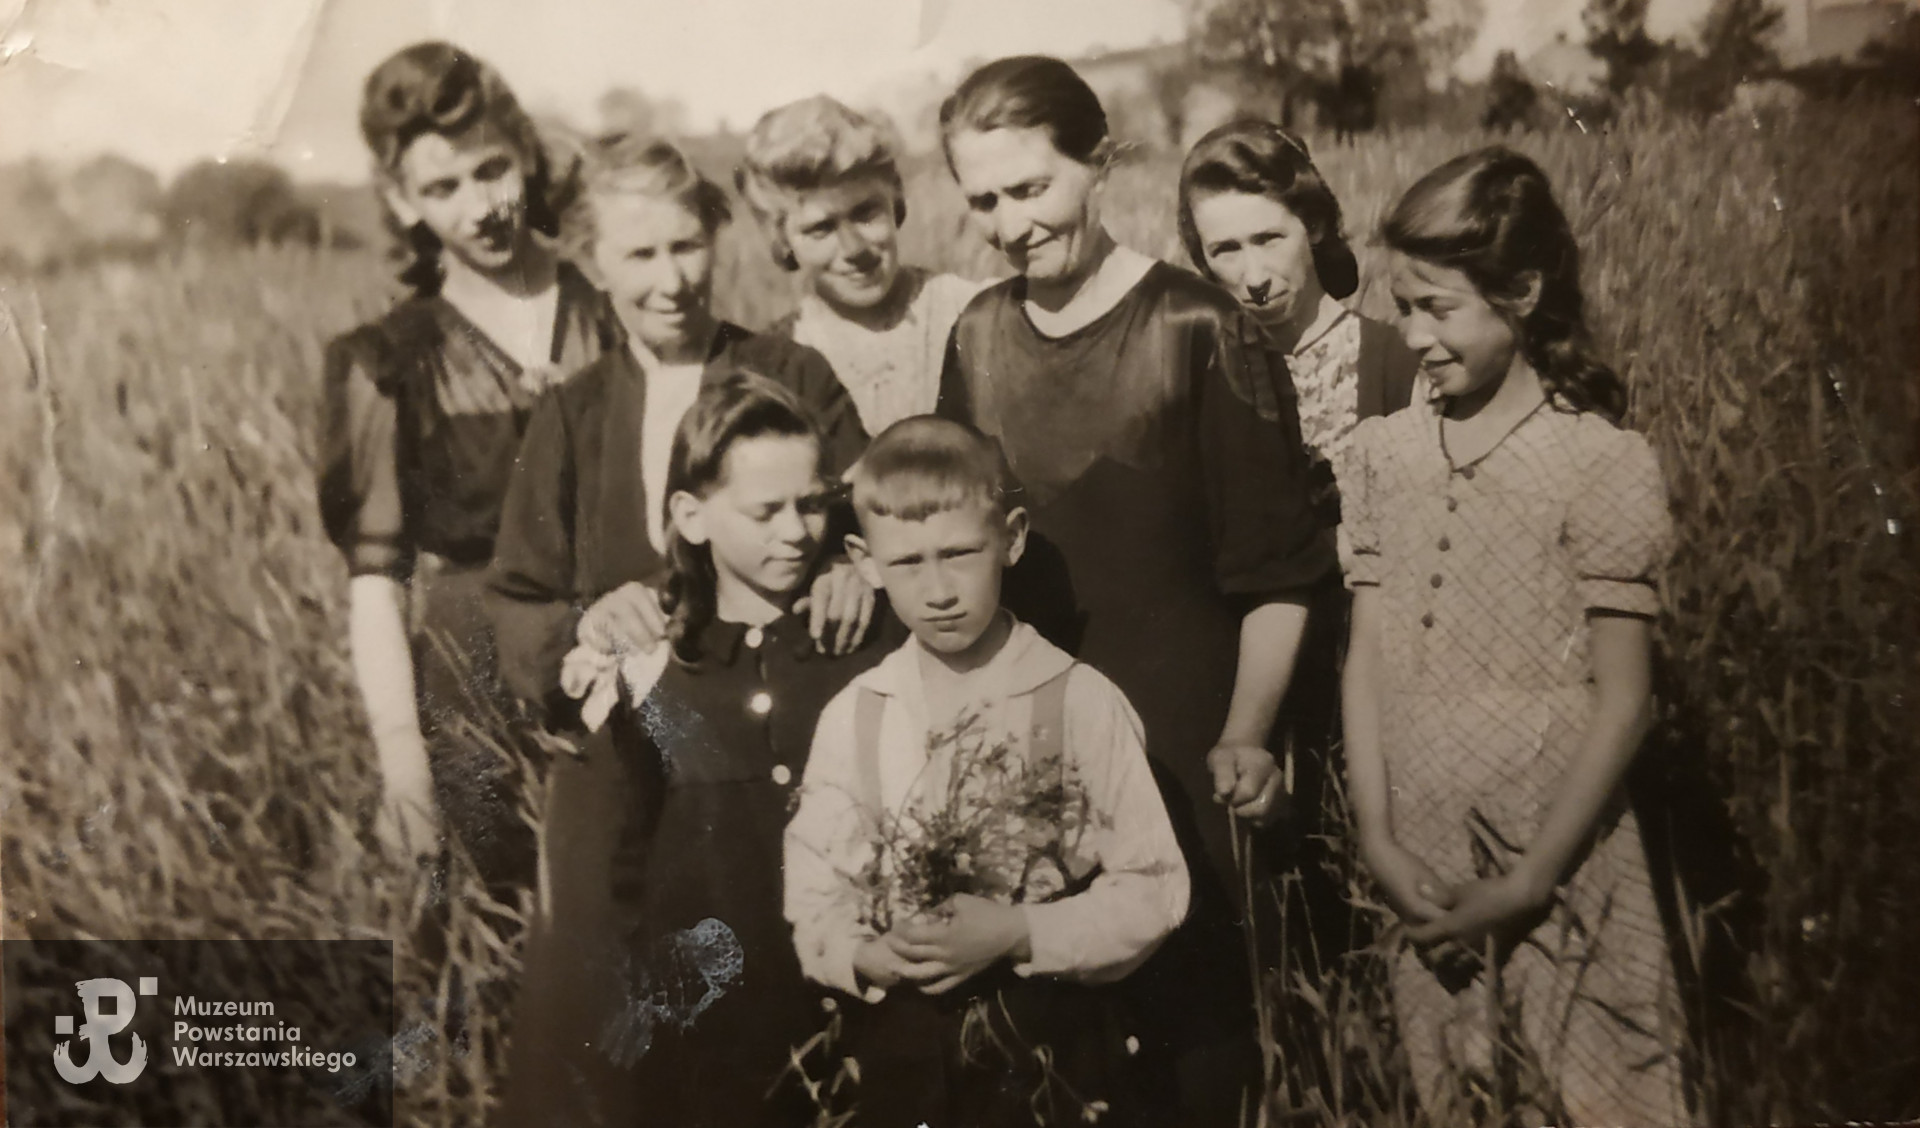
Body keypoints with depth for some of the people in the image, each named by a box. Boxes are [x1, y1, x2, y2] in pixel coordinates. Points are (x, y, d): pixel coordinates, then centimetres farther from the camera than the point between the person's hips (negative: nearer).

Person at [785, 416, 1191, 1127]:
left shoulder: (1081, 701, -10)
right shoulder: (853, 717, -2)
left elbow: (1153, 888, -8)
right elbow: (814, 900, 2)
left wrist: (1018, 934, -18)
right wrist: (866, 956, -17)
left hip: (1056, 1047, -2)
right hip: (902, 1054, 2)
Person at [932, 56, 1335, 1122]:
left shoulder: (1197, 330, -11)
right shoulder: (979, 334, 5)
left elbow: (1276, 565, -10)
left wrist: (1245, 733, -17)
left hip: (1172, 744, -5)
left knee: (1186, 1001, 6)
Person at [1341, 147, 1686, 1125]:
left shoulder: (1604, 464, -9)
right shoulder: (1383, 452, 4)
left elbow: (1622, 703, -9)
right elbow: (1366, 662, 4)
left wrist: (1529, 883, -11)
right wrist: (1377, 839, -5)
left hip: (1556, 872, -4)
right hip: (1417, 880, 4)